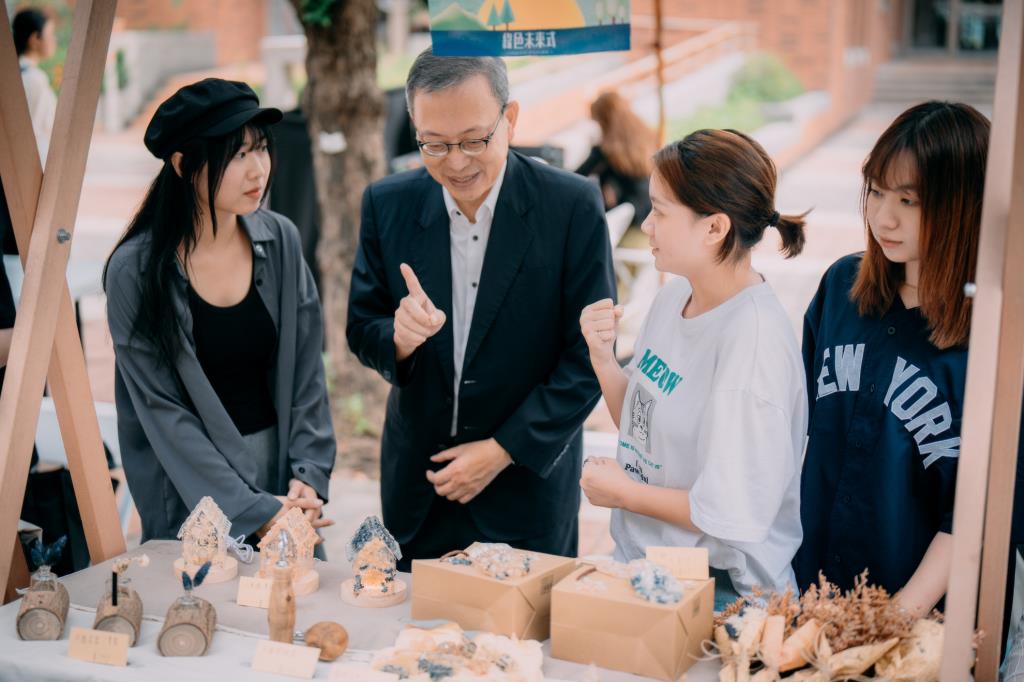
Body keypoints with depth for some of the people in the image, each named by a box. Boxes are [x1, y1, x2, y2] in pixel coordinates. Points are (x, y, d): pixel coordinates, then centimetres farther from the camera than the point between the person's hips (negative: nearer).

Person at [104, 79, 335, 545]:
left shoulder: (280, 241, -4)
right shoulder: (136, 270, -14)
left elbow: (307, 371, 2)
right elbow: (162, 411, -14)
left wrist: (309, 475, -7)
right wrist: (255, 511, -16)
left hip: (280, 460, 4)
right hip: (191, 487, -3)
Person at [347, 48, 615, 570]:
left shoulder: (573, 207, -12)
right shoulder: (387, 204, -3)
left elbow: (589, 357, -10)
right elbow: (361, 332, 2)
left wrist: (503, 450, -14)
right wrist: (399, 337, -22)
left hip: (528, 481, -2)